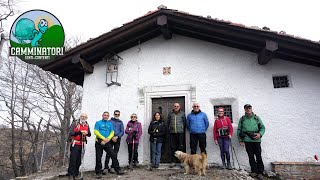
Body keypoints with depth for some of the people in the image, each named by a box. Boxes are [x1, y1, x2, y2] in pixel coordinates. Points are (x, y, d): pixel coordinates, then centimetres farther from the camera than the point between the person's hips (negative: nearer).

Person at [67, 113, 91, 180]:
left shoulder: (87, 125, 10)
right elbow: (70, 133, -13)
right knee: (73, 160, -3)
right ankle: (71, 174, 8)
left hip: (82, 145, 5)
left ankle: (75, 174, 22)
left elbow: (89, 134, 9)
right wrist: (79, 132, -25)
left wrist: (87, 133, -15)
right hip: (75, 144, -5)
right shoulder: (75, 123, -5)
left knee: (79, 161, 11)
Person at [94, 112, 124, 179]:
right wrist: (103, 138, -17)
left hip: (107, 142, 3)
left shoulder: (110, 124, 11)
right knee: (98, 157, 4)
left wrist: (107, 139, -13)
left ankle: (118, 169, 10)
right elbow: (96, 132, -10)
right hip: (99, 143, -2)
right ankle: (98, 172, 18)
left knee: (113, 155, -1)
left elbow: (112, 133, 3)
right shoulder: (98, 123, 1)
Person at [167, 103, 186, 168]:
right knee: (173, 147, 5)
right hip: (172, 133, 2)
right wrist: (169, 129, 11)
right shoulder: (170, 114, 10)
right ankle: (173, 161, 13)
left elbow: (184, 122, 8)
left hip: (180, 132, -1)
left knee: (181, 147, 1)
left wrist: (182, 129, 3)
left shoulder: (182, 113, 6)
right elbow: (168, 122, 17)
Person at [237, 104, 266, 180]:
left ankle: (260, 172, 11)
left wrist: (260, 134, -11)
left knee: (258, 156, 1)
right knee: (251, 156, 7)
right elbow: (239, 130, 8)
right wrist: (240, 140, 2)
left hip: (256, 140, 0)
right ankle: (254, 171, 18)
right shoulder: (242, 119, 7)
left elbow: (262, 127, 8)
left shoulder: (256, 118, 8)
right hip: (247, 140, 1)